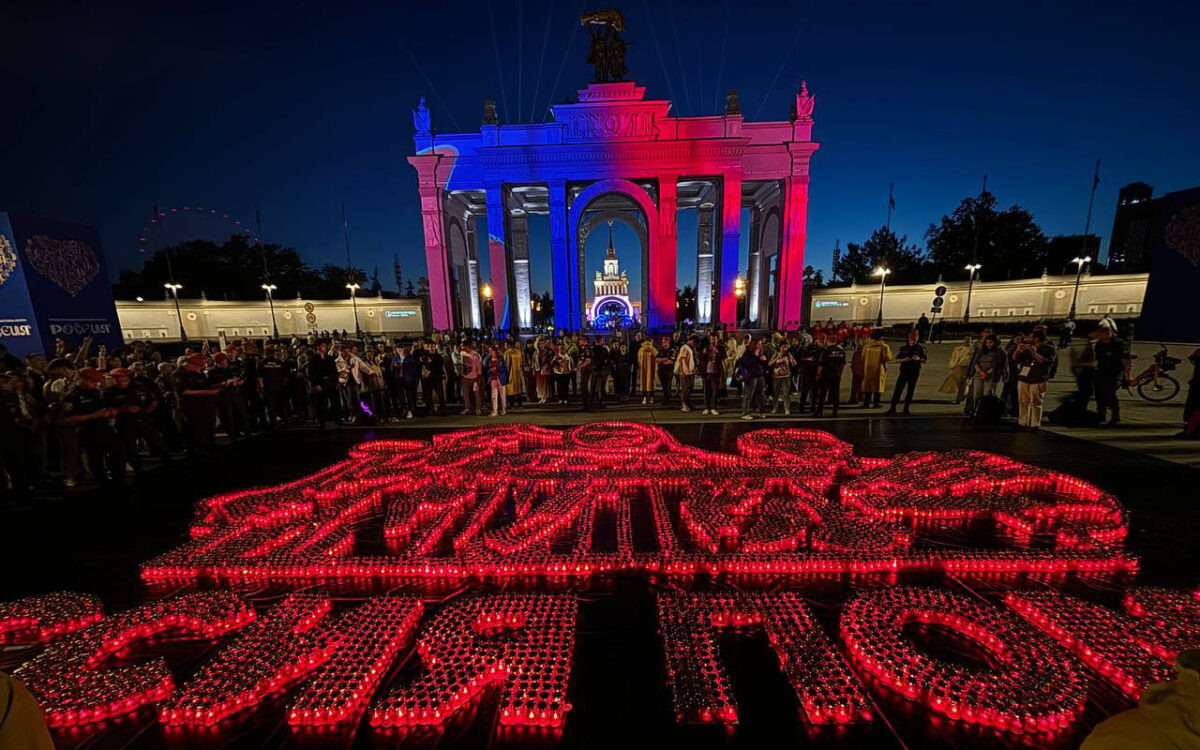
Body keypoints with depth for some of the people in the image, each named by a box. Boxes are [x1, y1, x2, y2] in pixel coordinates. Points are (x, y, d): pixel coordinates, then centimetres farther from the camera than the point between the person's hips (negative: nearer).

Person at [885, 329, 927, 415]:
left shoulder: (920, 348, 3)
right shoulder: (903, 348, 6)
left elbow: (926, 360, 4)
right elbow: (896, 359, 8)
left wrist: (919, 359, -17)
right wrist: (904, 360, -13)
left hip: (915, 372, 0)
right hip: (904, 371, 0)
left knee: (910, 391, 4)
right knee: (898, 389, -6)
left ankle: (906, 408, 12)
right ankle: (892, 408, -7)